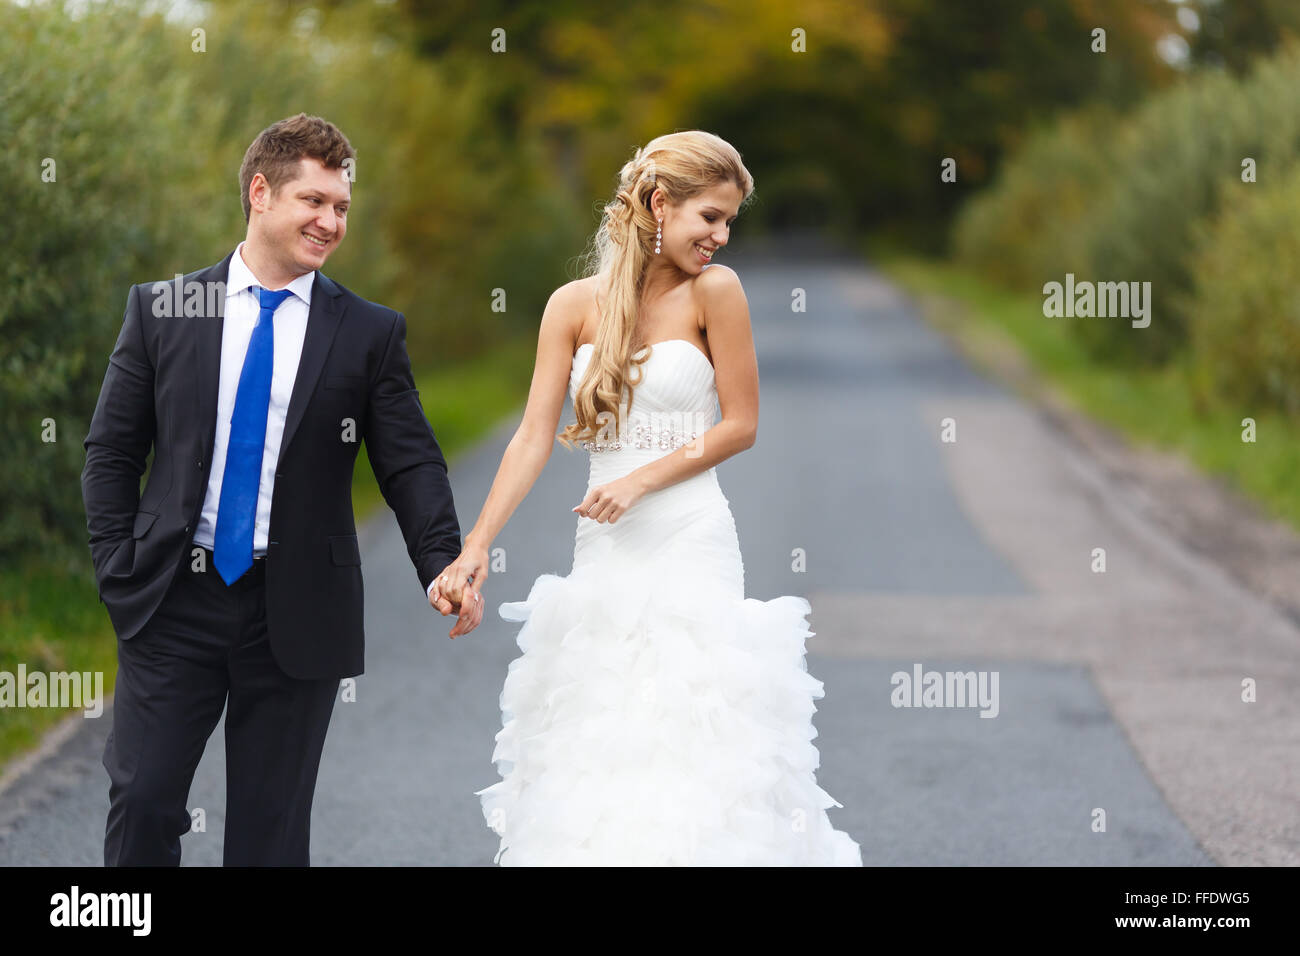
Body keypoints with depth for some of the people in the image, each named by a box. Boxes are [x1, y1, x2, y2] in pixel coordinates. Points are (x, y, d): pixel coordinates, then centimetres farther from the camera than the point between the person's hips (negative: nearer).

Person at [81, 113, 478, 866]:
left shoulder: (371, 334, 2)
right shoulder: (161, 309, 3)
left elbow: (412, 465, -1)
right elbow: (111, 452, 6)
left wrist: (443, 567, -17)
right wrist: (120, 573, -3)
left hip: (297, 615, 0)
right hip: (175, 604, 0)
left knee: (273, 830, 6)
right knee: (142, 804, -1)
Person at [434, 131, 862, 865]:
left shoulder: (713, 291, -4)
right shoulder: (575, 305, 2)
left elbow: (741, 426, -3)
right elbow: (534, 437, -1)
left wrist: (642, 481, -12)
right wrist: (476, 546, -10)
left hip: (691, 544, -3)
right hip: (603, 555, 3)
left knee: (687, 744, -4)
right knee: (595, 750, 8)